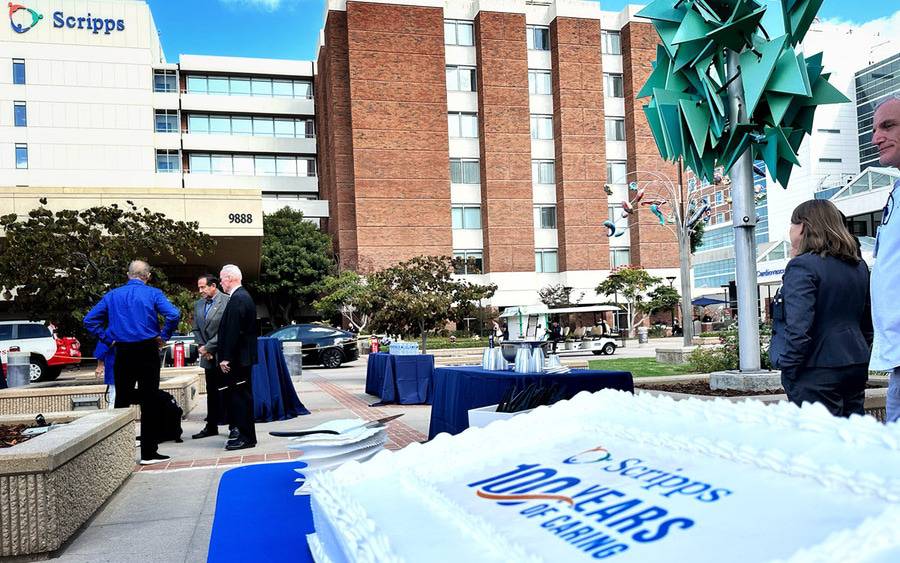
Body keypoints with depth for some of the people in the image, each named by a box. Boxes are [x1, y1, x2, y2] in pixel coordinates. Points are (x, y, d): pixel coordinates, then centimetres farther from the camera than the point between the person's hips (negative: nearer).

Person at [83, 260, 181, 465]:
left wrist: (108, 339, 7)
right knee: (149, 402, 2)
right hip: (147, 351, -3)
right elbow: (173, 315, -17)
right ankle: (148, 453, 4)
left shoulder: (112, 295, 8)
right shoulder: (153, 294, -3)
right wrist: (164, 336, -5)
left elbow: (90, 320, 6)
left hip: (122, 353, 3)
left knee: (121, 401, 10)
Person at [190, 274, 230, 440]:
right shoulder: (198, 305, 12)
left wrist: (208, 347, -13)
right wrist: (202, 347, -1)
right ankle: (211, 426, 21)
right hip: (209, 357, 7)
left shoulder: (227, 301, -12)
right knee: (211, 393, 13)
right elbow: (195, 329, 15)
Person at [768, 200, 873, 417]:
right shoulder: (859, 266, 12)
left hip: (816, 374, -8)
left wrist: (788, 368, -12)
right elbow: (867, 324, 19)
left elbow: (799, 328, -21)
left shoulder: (803, 266, -14)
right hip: (856, 367, 9)